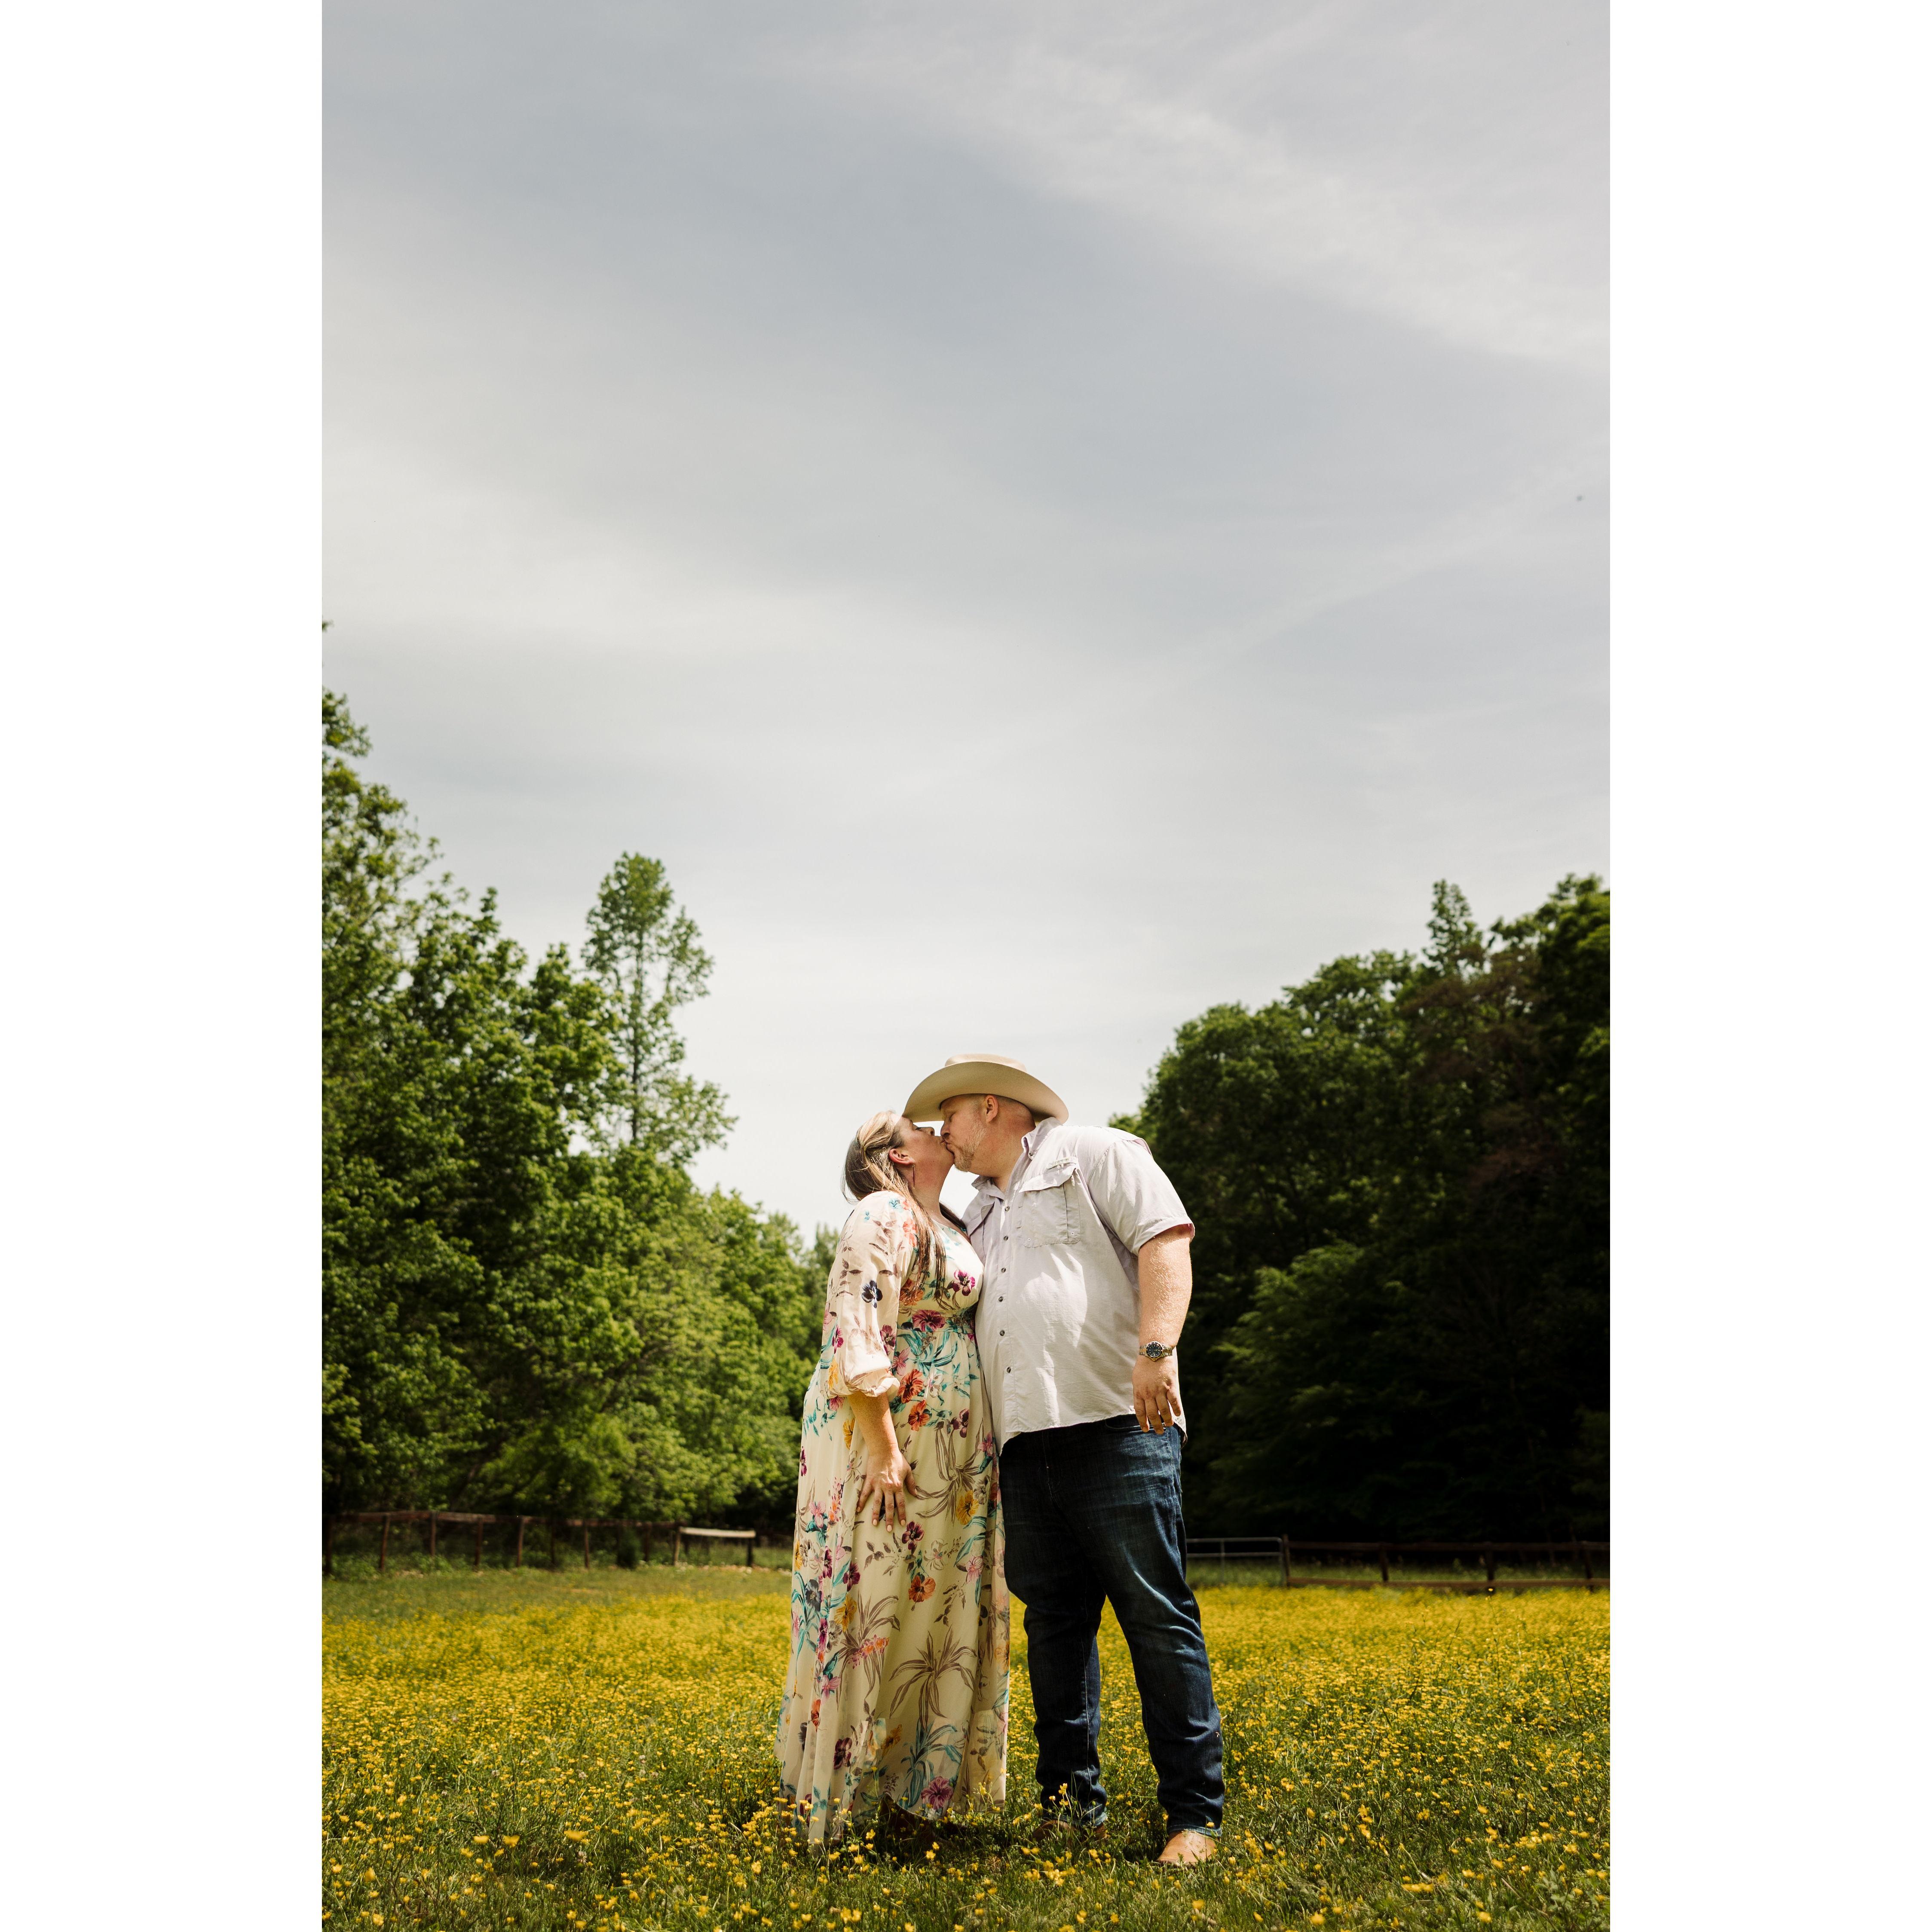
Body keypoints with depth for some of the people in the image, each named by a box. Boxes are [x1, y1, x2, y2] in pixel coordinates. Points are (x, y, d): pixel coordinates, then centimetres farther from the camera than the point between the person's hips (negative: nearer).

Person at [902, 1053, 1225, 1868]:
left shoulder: (1096, 1154, 5)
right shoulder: (981, 1215, 27)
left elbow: (1166, 1244, -8)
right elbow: (964, 1322, 30)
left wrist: (1156, 1348, -21)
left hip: (1115, 1425, -7)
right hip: (1025, 1441, 8)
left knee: (1157, 1617, -7)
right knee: (1054, 1623, 8)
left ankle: (1195, 1815, -3)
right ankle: (1072, 1804, 16)